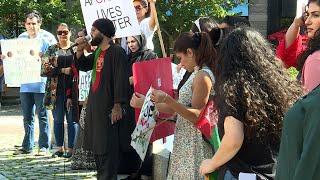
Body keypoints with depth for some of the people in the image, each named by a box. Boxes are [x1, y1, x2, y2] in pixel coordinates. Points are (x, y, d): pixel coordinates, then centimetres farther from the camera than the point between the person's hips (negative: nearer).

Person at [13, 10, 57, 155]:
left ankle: (44, 147, 4)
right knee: (27, 117, 11)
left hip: (41, 82, -5)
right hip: (25, 82, 5)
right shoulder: (21, 38, 12)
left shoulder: (47, 38, -2)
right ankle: (27, 146, 18)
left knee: (42, 116, -1)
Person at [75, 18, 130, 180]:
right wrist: (80, 50, 6)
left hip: (108, 106, -9)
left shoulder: (117, 52, -14)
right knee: (96, 144, 15)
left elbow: (121, 79, -19)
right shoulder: (98, 52, 13)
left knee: (107, 147, -6)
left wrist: (118, 106, -22)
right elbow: (83, 65, 24)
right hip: (94, 104, 9)